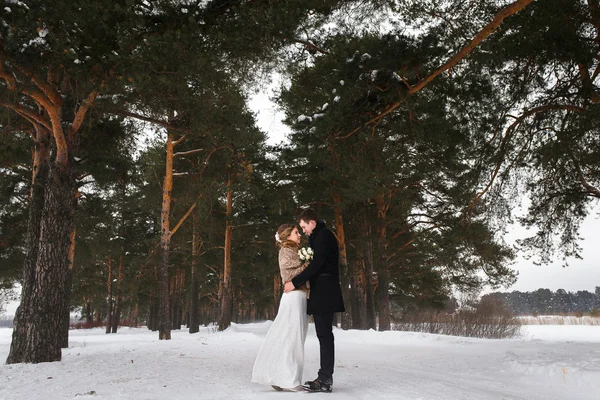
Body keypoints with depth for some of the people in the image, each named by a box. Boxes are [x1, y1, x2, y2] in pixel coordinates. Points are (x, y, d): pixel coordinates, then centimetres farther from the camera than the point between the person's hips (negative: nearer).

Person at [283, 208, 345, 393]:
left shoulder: (324, 235, -10)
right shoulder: (320, 236, 22)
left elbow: (316, 264, -19)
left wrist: (295, 282, -15)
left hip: (324, 294, -10)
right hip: (322, 294, 10)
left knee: (324, 335, -9)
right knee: (324, 334, 9)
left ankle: (325, 380, -6)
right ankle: (325, 378, 13)